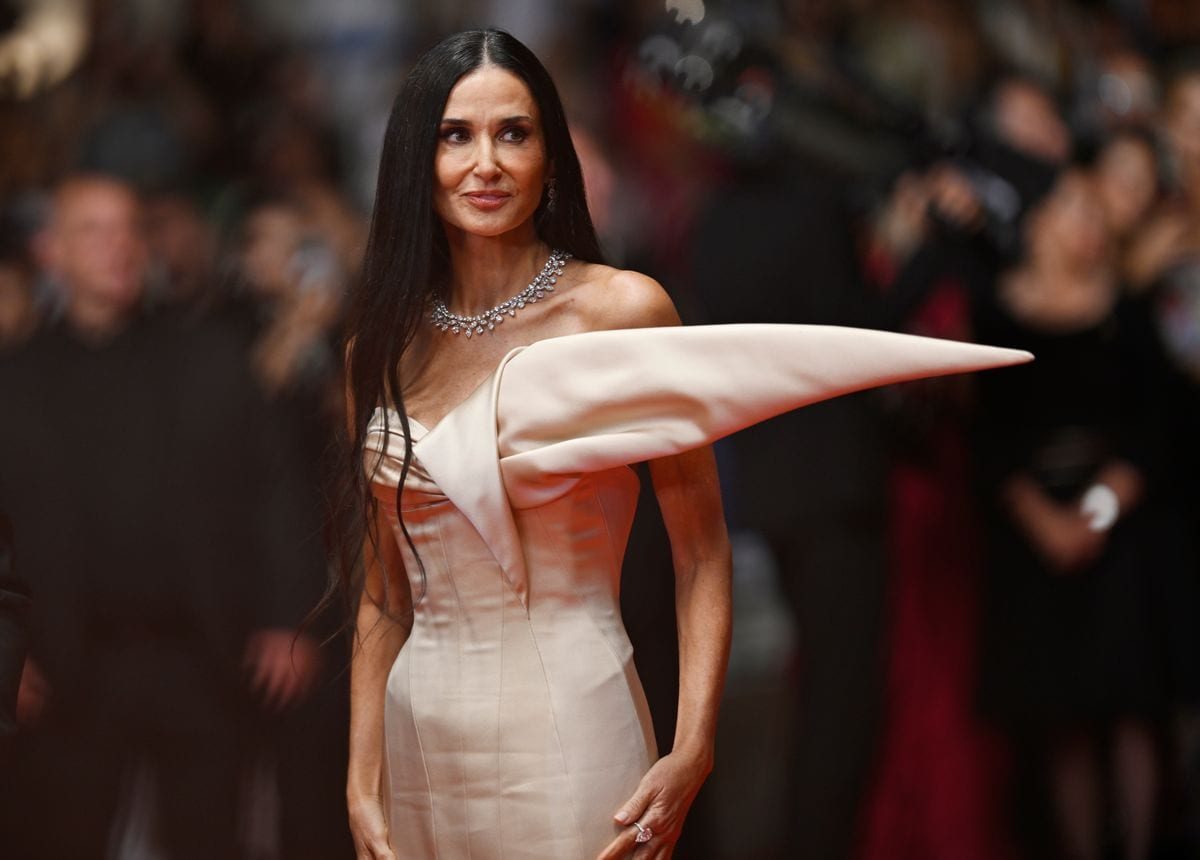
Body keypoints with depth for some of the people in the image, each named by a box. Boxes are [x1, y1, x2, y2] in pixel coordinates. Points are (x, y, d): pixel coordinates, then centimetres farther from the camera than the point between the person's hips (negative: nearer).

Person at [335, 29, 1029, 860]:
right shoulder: (385, 346, 5)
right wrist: (364, 783, 4)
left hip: (569, 737, -4)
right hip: (422, 742, 4)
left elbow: (703, 555, -6)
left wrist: (692, 754, -16)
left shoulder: (620, 310, -7)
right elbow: (382, 594, 10)